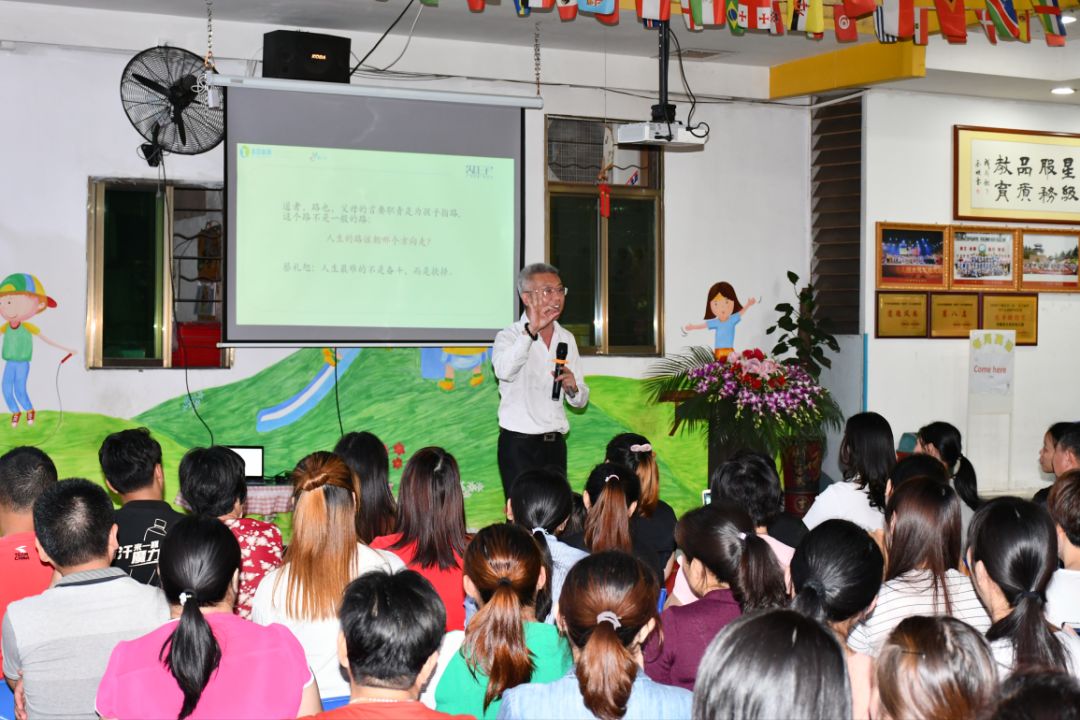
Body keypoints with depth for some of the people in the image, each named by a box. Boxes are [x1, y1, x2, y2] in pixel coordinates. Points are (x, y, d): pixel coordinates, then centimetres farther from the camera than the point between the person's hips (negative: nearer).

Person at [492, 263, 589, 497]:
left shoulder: (566, 339, 13)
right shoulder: (510, 336, -4)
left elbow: (581, 401, 17)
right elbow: (504, 370, -28)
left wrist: (572, 387, -5)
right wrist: (531, 330, -33)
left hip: (555, 442, 5)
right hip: (519, 443, -5)